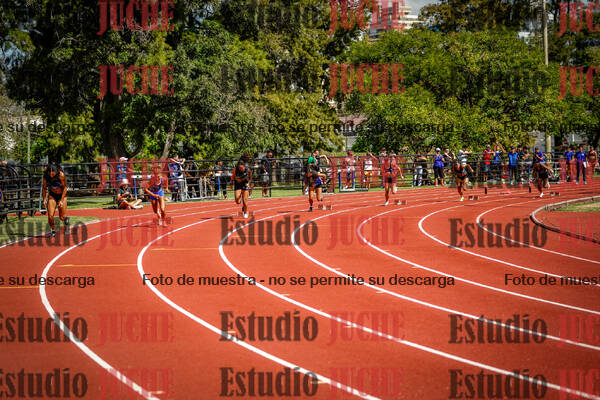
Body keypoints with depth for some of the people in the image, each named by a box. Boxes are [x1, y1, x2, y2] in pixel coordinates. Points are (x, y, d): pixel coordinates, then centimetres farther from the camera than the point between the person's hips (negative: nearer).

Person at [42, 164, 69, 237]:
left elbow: (65, 188, -15)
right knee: (50, 215, -14)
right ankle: (52, 230, 10)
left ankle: (66, 225, 34)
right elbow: (44, 188, -3)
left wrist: (61, 200, -17)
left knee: (62, 217, 0)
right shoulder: (46, 176, -19)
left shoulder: (61, 175, -26)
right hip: (52, 195, 2)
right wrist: (44, 199, -6)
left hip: (62, 195, -2)